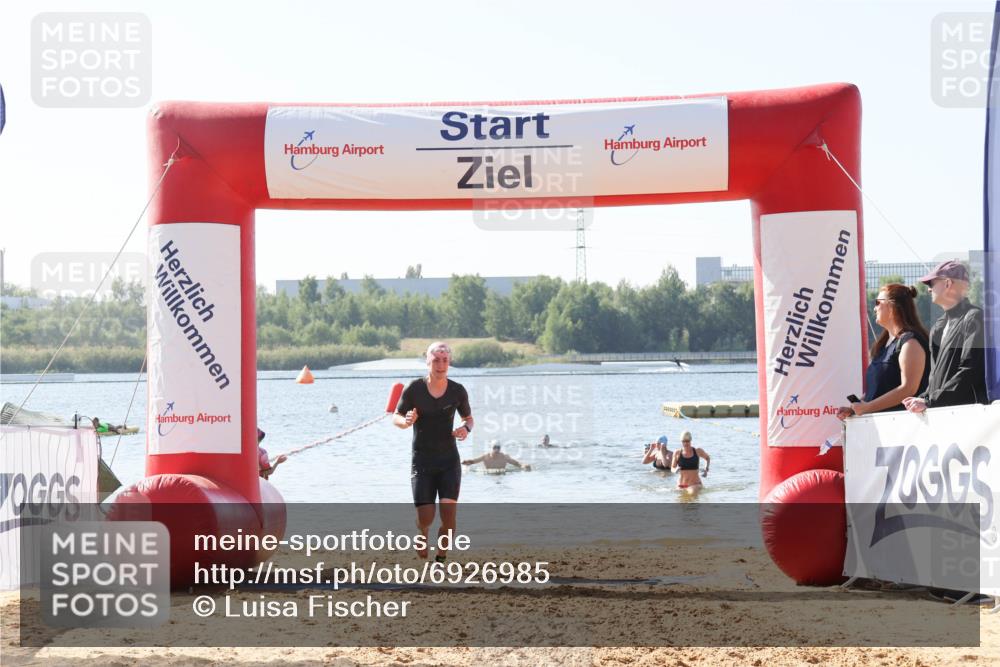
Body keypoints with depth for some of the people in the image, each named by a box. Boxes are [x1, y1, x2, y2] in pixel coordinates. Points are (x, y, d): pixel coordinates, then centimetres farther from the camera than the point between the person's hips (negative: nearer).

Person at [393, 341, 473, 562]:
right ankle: (421, 535, 33)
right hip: (422, 462, -1)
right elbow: (396, 418, 3)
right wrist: (406, 421, -21)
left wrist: (466, 428, -9)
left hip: (449, 461, 1)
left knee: (449, 515, -14)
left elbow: (468, 418, 14)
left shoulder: (457, 391, -2)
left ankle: (441, 559, 6)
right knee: (426, 518, -4)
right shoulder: (414, 389, -8)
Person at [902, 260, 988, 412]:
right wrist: (924, 397, 2)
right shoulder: (939, 327, 19)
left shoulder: (974, 318, -7)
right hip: (940, 411, 7)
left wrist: (929, 402, -16)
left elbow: (970, 372, -15)